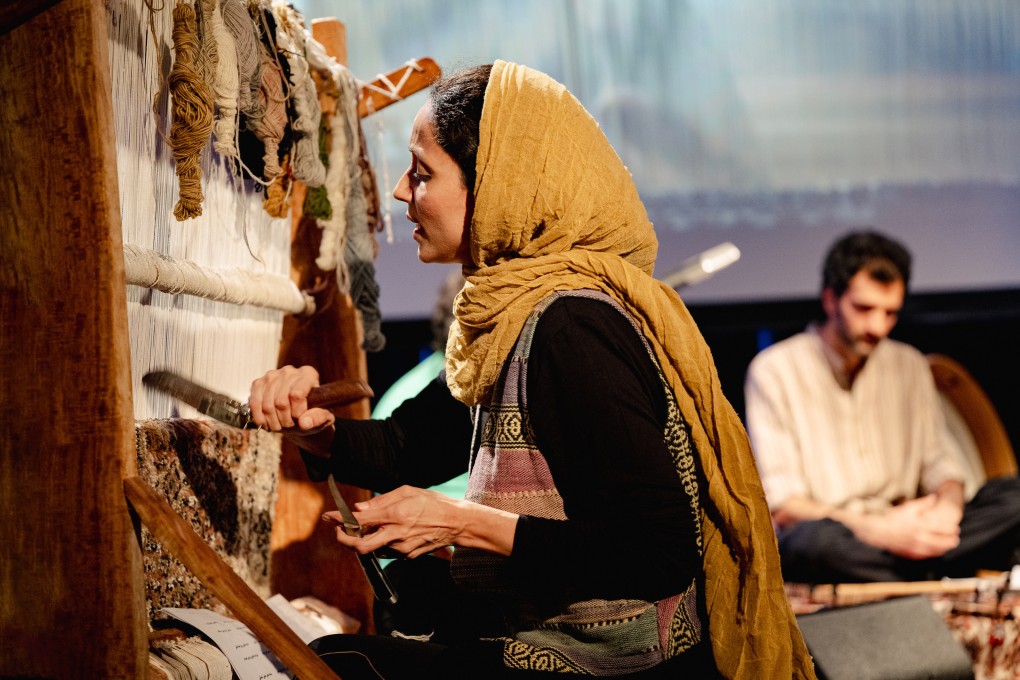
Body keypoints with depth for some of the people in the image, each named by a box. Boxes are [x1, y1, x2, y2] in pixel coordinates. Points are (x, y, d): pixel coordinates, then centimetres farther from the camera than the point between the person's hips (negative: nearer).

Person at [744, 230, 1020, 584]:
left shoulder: (910, 366, 15)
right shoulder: (774, 370, -3)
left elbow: (940, 465, 14)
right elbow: (781, 505, -9)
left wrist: (947, 507, -12)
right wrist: (878, 528, -22)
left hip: (900, 538, 5)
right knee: (818, 538, -41)